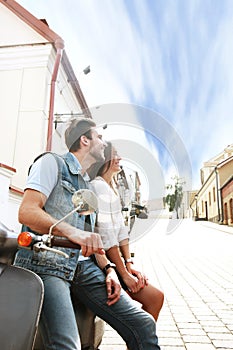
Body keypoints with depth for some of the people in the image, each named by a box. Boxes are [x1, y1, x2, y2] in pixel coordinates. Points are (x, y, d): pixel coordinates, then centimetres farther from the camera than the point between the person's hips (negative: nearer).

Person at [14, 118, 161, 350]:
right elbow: (26, 212, -12)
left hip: (83, 266, 6)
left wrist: (108, 268, 7)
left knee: (143, 325, -5)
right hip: (46, 262, -6)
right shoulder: (52, 162, 3)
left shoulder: (89, 186, 24)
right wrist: (71, 231, -27)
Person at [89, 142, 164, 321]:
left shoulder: (112, 188, 16)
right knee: (154, 298, -7)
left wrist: (129, 264, 4)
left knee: (156, 297, 6)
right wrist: (124, 274, -16)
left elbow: (122, 230, 11)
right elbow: (107, 235, -19)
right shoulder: (98, 186, -14)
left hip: (114, 259, 9)